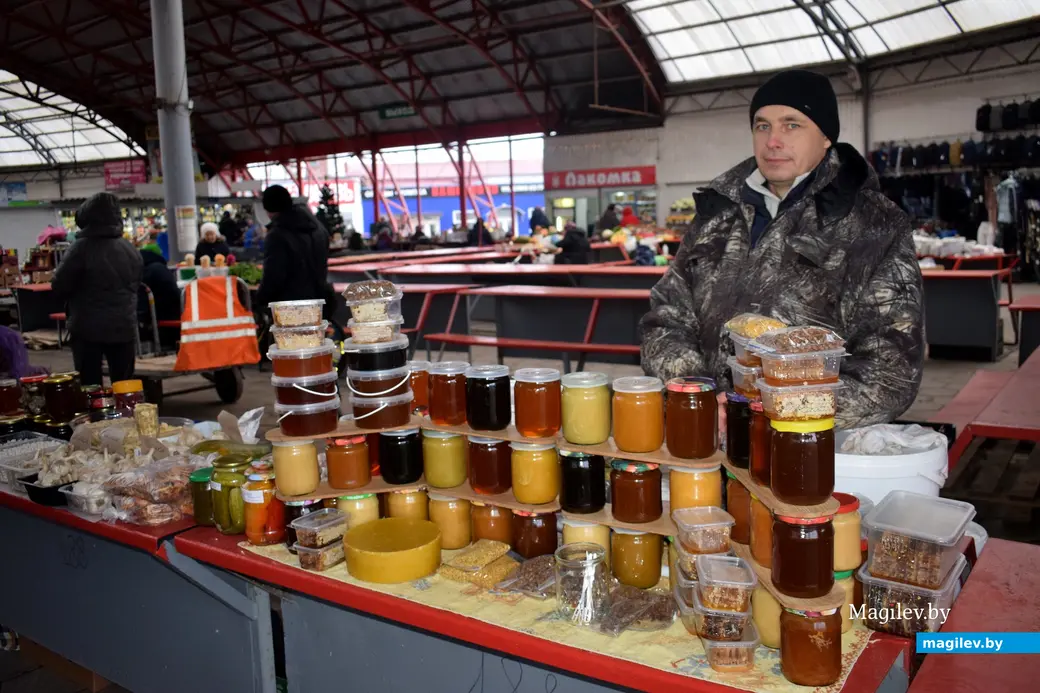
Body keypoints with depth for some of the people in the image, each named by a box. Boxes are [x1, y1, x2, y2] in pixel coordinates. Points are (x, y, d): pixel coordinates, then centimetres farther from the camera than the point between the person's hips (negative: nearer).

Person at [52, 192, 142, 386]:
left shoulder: (82, 247, -12)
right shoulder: (131, 249, 7)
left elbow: (59, 287, -7)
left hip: (88, 327, -4)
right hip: (124, 326, 5)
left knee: (90, 386, 2)